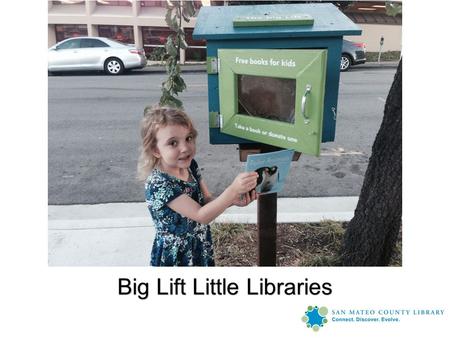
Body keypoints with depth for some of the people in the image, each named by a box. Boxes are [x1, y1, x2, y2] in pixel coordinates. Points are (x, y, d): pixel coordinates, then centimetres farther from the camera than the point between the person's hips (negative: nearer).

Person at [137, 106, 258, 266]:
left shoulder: (191, 166, -7)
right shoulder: (157, 183, -28)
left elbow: (207, 202, 0)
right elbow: (201, 215, -30)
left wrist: (233, 200, -18)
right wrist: (233, 190, -40)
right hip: (175, 255, -6)